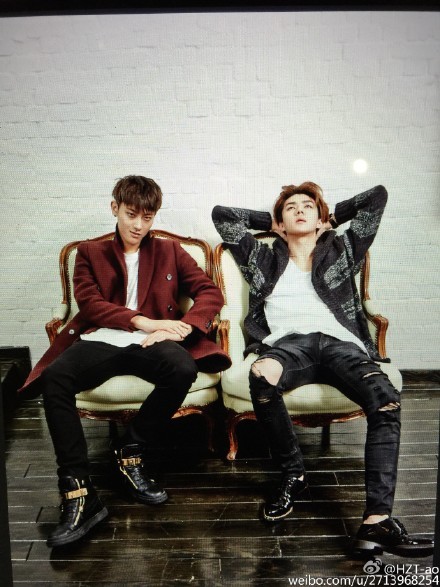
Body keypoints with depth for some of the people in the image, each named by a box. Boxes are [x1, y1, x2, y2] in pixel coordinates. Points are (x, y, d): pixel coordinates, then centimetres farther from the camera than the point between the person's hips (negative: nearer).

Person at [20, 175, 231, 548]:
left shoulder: (170, 252, 22)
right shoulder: (90, 253, 21)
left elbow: (211, 293, 10)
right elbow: (89, 303, 4)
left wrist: (180, 328, -10)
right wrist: (143, 321, -12)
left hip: (150, 345, 0)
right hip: (99, 341, 0)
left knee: (183, 369, -35)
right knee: (54, 377, -32)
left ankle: (131, 450, -11)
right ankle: (79, 494, -26)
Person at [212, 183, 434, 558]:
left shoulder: (341, 252, 26)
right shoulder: (264, 259, 25)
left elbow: (377, 196, 26)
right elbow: (222, 214, 25)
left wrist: (332, 219, 33)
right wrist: (270, 220, 32)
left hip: (339, 343, 1)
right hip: (287, 344, 0)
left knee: (387, 401, -31)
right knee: (261, 376, -38)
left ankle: (377, 520, -34)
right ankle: (293, 474, -15)